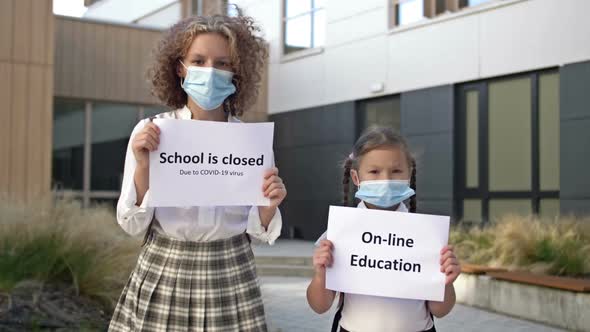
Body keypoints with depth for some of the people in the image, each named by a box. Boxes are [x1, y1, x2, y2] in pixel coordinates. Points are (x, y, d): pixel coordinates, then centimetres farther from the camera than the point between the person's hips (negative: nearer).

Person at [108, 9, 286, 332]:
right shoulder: (149, 131, -6)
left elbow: (257, 230, 3)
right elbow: (132, 224, -5)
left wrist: (269, 206, -18)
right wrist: (143, 167, -19)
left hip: (229, 278, 1)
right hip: (162, 275, -1)